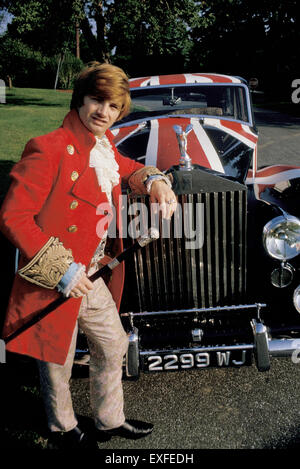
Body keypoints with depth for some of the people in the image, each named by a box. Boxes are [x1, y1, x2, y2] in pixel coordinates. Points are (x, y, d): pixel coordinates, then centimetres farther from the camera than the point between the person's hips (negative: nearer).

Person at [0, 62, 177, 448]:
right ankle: (63, 428, 46)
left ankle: (110, 421, 47)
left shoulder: (103, 144, 3)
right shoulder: (50, 150, -22)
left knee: (113, 346, 21)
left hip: (91, 277, 8)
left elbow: (125, 169, 24)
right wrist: (61, 271, -24)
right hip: (53, 284, -8)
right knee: (57, 362, 15)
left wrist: (154, 181, 1)